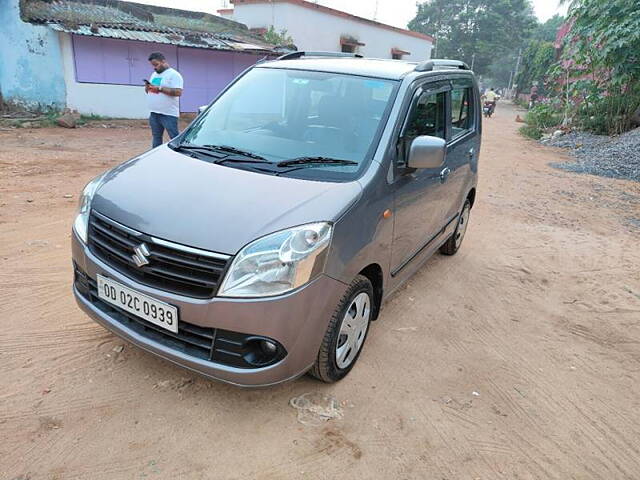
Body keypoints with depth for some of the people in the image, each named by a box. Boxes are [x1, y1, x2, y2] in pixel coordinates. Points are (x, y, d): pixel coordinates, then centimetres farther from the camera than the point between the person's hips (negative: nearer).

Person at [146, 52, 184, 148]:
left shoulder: (174, 75, -6)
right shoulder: (154, 74, 19)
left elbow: (178, 92, -19)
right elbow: (148, 91, 24)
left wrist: (160, 88, -20)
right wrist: (147, 87, 0)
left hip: (169, 114, -8)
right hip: (154, 113, 8)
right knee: (156, 138, 14)